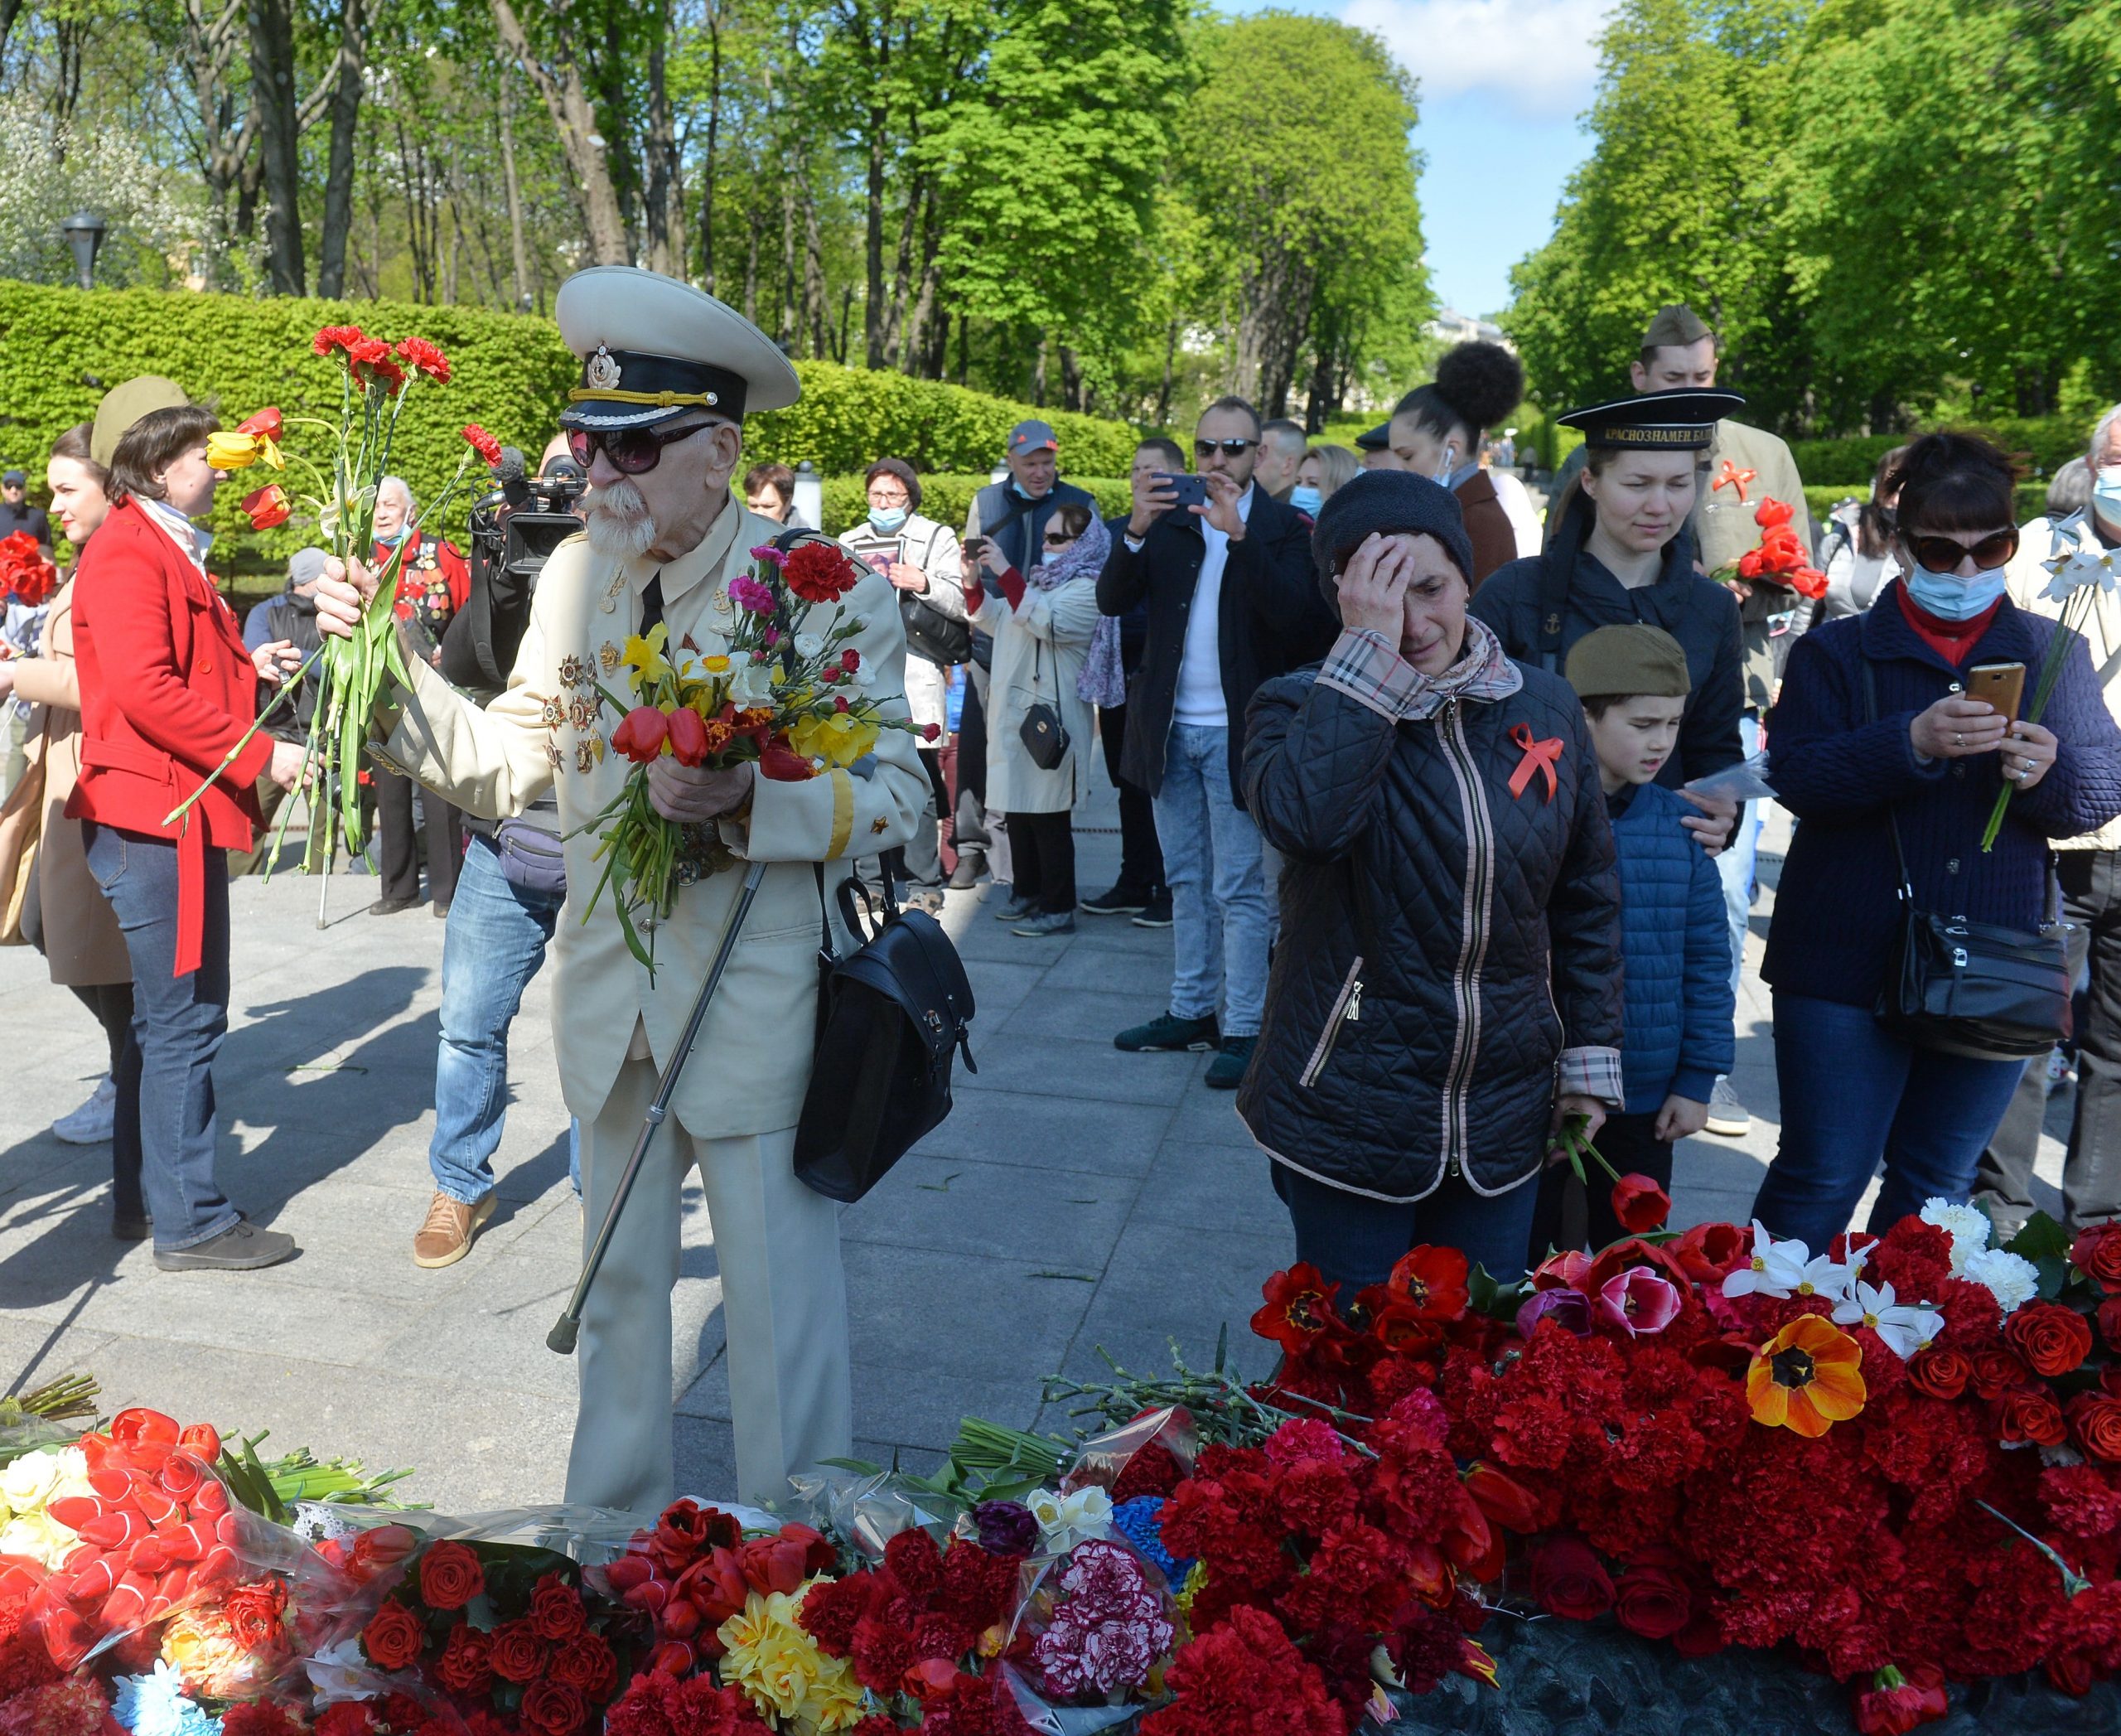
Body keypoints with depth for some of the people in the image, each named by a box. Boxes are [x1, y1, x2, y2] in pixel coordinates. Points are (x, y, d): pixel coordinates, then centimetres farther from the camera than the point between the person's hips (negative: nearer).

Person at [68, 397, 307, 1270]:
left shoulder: (167, 550, 20)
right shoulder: (126, 552, -12)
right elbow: (146, 692, -22)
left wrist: (246, 667, 8)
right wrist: (258, 753, -19)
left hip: (184, 816, 10)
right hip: (155, 817, -10)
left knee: (185, 1018, 15)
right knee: (183, 1020, -5)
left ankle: (182, 1200, 25)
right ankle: (191, 1222, 3)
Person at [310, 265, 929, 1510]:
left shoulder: (829, 592, -12)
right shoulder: (576, 574, 4)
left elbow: (896, 795, -14)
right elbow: (512, 764, 7)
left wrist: (751, 799, -30)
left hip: (757, 1017, -5)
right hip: (612, 1006, 6)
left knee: (778, 1308, 5)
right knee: (618, 1289, 21)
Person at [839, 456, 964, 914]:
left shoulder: (937, 538, 8)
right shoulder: (849, 543, 20)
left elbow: (959, 605, 1)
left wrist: (925, 583, -16)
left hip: (914, 676, -4)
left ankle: (924, 883, 0)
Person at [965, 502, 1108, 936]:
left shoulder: (1087, 590, -8)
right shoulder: (1039, 579, 19)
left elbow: (1045, 622, -24)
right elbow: (996, 621, 23)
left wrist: (1004, 573, -25)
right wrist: (974, 580, 8)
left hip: (1050, 719, -9)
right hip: (1014, 712, 9)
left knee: (1048, 814, -5)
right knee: (1016, 807, 13)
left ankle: (1059, 908, 2)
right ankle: (1028, 893, 24)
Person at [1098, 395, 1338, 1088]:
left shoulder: (1282, 526, -3)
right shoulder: (1170, 520, 7)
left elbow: (1296, 618, -18)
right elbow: (1112, 601, -2)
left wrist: (1239, 533, -25)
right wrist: (1137, 530, -19)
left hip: (1236, 734, -4)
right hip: (1171, 728, 5)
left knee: (1239, 890, -1)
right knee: (1186, 881, 14)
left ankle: (1242, 1029, 6)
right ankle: (1191, 1010, 24)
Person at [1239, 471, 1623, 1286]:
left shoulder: (1546, 706, 2)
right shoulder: (1300, 707, -9)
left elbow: (1588, 896, 10)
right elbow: (1306, 819, -33)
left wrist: (1591, 1055, 9)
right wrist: (1367, 648, -27)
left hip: (1503, 1120, 4)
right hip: (1347, 1118, -3)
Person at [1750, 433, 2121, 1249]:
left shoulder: (2053, 653, 10)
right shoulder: (1835, 651, 2)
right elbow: (1796, 778, -12)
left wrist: (2053, 771, -18)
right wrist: (1914, 743, -26)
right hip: (1849, 962, -3)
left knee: (1938, 1185, 14)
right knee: (1822, 1181, -1)